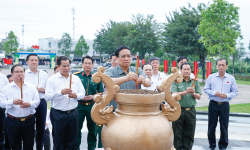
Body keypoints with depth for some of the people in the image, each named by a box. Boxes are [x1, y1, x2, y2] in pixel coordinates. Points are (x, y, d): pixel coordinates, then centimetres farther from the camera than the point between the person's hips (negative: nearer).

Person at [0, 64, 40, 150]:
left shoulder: (31, 87, 7)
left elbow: (37, 100, 2)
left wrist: (30, 104, -18)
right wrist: (12, 102, -23)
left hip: (29, 120, 1)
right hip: (13, 121, -1)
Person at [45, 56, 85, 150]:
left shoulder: (75, 78, 8)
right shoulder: (52, 79, -2)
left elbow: (82, 93, 9)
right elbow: (47, 97, -11)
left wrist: (76, 95, -13)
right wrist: (60, 92, -25)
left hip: (73, 113, 3)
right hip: (58, 114, -3)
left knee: (72, 142, 12)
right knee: (59, 142, 9)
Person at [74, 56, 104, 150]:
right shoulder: (76, 76, -2)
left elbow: (100, 92, 7)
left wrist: (93, 96, -11)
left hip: (92, 106, 2)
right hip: (79, 105, -1)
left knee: (92, 128, 12)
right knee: (77, 128, 6)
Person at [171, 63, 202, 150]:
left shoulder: (195, 82, 10)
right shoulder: (176, 81, 2)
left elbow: (199, 97, 6)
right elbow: (174, 94, -10)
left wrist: (193, 93, -14)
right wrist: (185, 92, -21)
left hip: (191, 111, 3)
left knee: (189, 134, 7)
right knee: (177, 133, 2)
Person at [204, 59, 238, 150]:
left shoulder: (231, 78, 3)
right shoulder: (211, 77, 4)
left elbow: (235, 92, 5)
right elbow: (206, 89, 4)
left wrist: (227, 95, -13)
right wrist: (214, 93, -13)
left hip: (225, 106, 0)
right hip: (213, 105, 0)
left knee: (224, 126, 5)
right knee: (211, 125, 7)